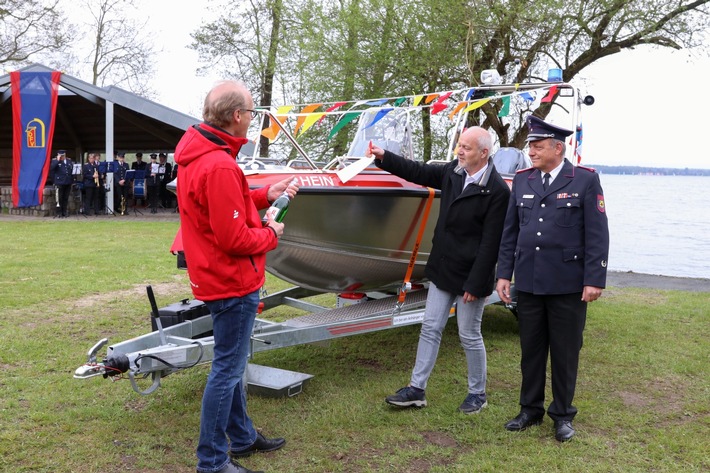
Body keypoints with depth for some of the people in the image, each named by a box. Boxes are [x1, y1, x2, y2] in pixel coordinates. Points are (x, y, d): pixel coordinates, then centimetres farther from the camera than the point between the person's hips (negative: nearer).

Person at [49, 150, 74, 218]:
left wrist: (72, 181, 10)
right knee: (59, 199, -4)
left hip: (68, 183, 4)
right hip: (59, 183, -4)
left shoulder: (69, 161, 12)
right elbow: (51, 168, -18)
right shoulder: (55, 161, 0)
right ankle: (59, 213, 3)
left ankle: (64, 212, 18)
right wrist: (57, 160, -17)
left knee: (66, 198, 10)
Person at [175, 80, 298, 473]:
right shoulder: (219, 166, -26)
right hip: (233, 281, -10)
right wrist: (270, 235, -7)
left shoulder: (196, 153, 6)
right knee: (227, 369, 2)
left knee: (232, 363, 21)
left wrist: (265, 196, 8)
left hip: (218, 277, 10)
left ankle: (242, 437, 37)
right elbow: (234, 238, -25)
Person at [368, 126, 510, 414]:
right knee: (430, 329, 11)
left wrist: (475, 284, -18)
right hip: (442, 270, 7)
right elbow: (419, 172, 15)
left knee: (469, 336, 7)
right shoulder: (453, 172, 1)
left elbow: (490, 243, -18)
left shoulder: (497, 190, -18)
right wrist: (383, 157, 4)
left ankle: (477, 393, 27)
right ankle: (417, 389, 21)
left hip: (469, 275, -6)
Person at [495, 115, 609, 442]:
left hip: (568, 285, -3)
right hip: (528, 282, 4)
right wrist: (504, 274, 5)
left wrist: (594, 280, -11)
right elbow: (510, 232, 9)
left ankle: (563, 415, 24)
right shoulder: (522, 180, 7)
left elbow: (597, 234, -7)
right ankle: (530, 409, 28)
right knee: (530, 349, 13)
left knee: (565, 352, 8)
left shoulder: (585, 180, -4)